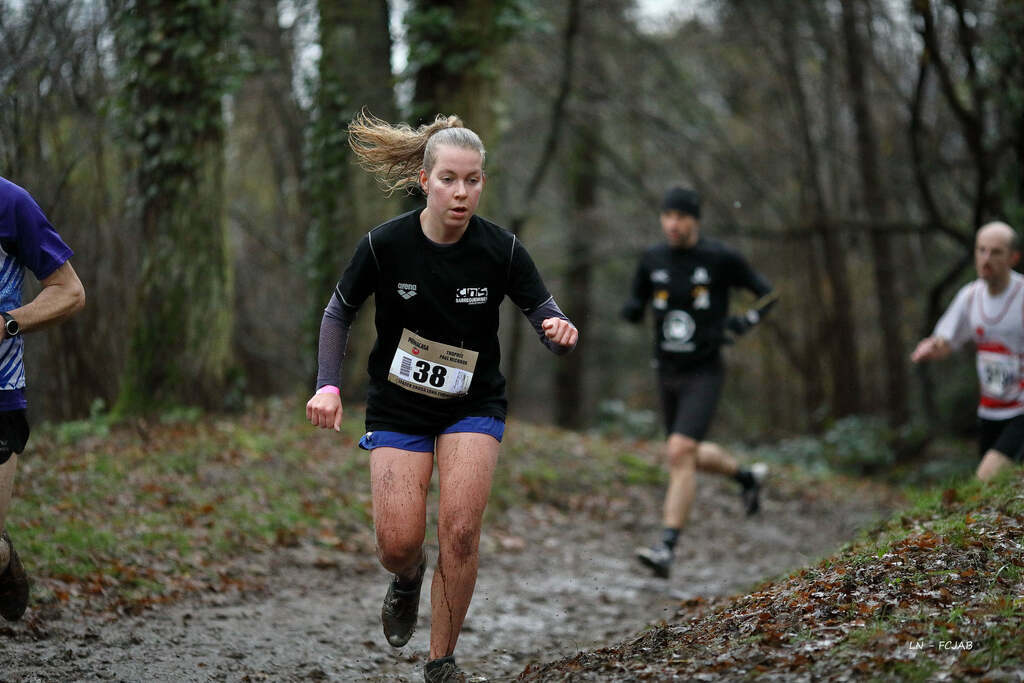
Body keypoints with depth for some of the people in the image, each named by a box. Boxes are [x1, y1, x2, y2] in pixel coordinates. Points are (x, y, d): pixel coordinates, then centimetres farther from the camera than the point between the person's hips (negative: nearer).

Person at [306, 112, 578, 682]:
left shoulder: (502, 249, -15)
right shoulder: (385, 244, -15)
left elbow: (545, 314, -10)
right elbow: (339, 313, -1)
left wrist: (560, 331, -34)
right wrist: (328, 386, -14)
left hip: (474, 405, 0)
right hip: (398, 409, 0)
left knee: (460, 530, -16)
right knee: (399, 543, -10)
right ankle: (408, 579, 30)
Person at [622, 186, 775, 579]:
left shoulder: (721, 259, -11)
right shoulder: (652, 260, 0)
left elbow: (767, 293, 3)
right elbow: (635, 309, 11)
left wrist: (746, 321, -16)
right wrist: (631, 310, -13)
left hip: (704, 373, -6)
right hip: (667, 372, 6)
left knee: (679, 454, -21)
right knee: (692, 457, 19)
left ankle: (666, 550, -22)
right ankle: (747, 476, 50)